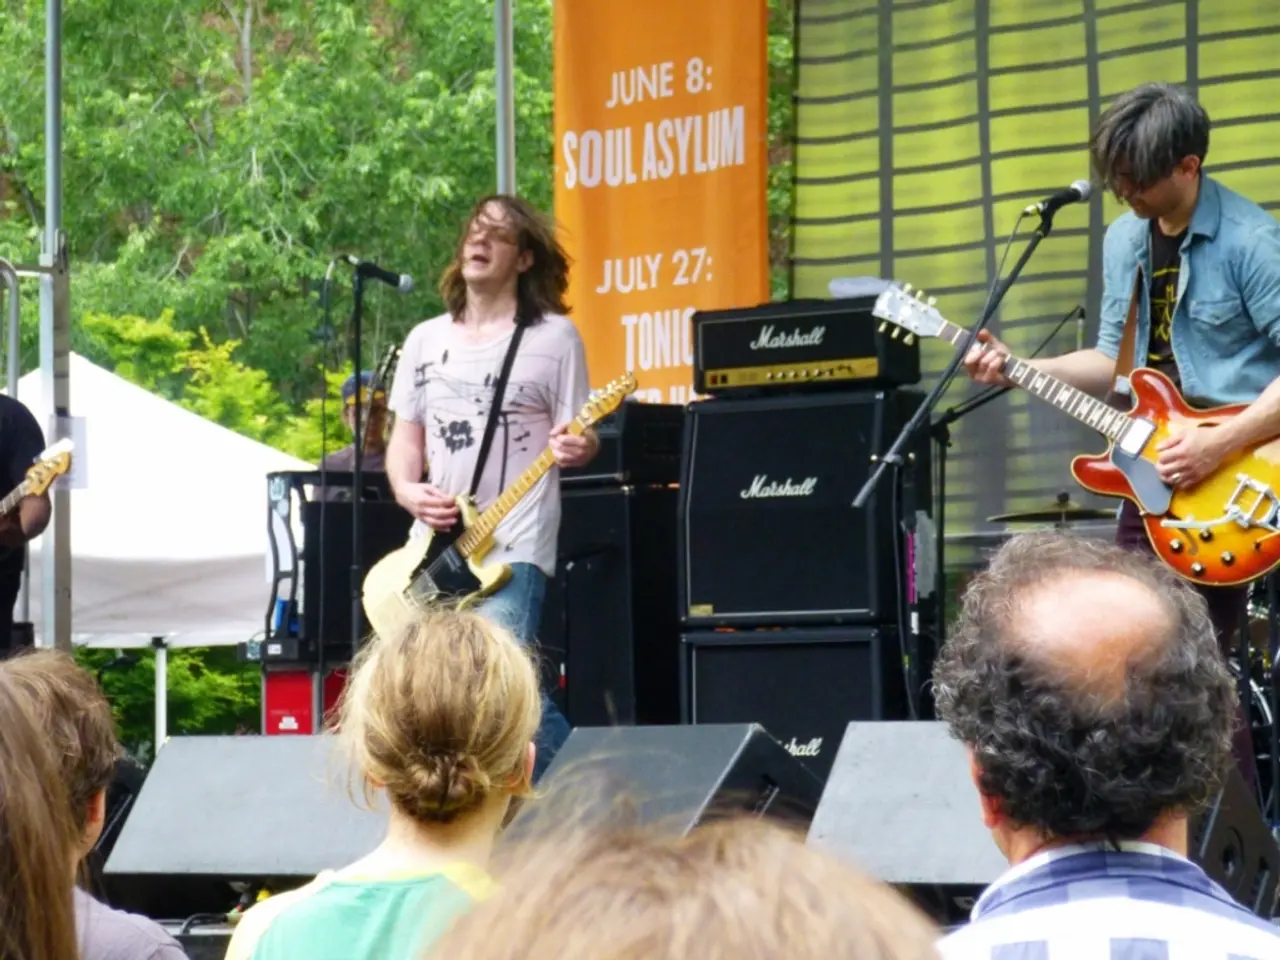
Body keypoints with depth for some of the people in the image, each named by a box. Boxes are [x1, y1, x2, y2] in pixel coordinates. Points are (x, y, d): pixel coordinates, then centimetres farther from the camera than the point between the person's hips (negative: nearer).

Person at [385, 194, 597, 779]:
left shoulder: (553, 337, 0)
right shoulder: (426, 340, 15)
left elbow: (580, 438, 0)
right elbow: (404, 438, 18)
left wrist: (576, 448, -23)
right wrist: (407, 492, -2)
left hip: (513, 549, -6)